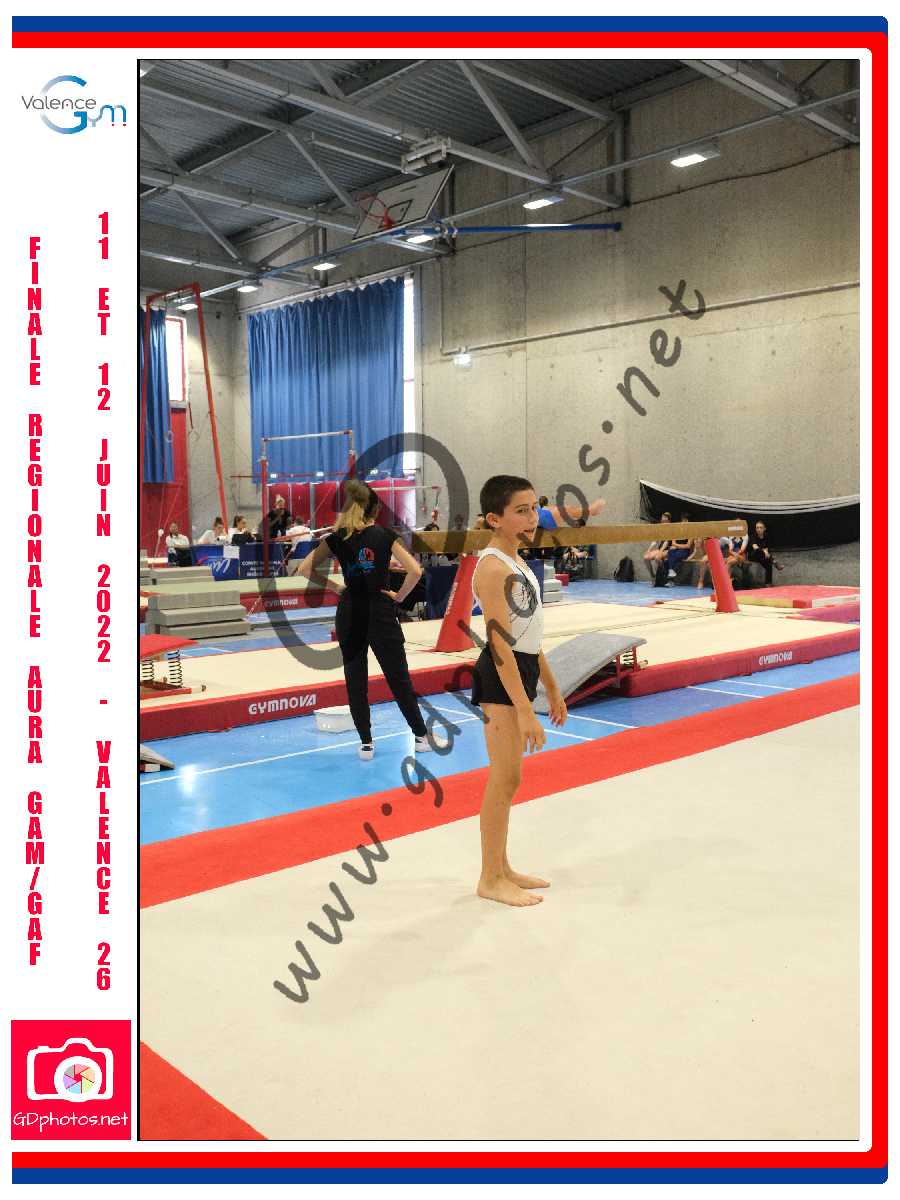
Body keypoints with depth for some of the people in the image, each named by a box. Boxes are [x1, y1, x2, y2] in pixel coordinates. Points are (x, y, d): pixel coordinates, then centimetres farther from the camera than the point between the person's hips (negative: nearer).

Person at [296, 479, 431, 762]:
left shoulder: (338, 538, -1)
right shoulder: (385, 535, -4)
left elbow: (305, 568, -3)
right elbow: (415, 570, -13)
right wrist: (399, 596, 0)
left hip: (350, 613, 1)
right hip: (382, 612, -1)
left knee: (355, 680, 10)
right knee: (398, 677, 9)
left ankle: (366, 744, 12)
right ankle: (421, 736, 18)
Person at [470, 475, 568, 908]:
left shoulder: (515, 563, 15)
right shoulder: (493, 568, -16)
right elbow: (500, 642, -23)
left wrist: (552, 688, 22)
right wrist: (524, 710, -26)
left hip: (521, 671, 10)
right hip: (501, 677, -10)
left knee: (507, 777, 15)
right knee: (505, 778, -4)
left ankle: (501, 868, 26)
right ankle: (490, 879, 8)